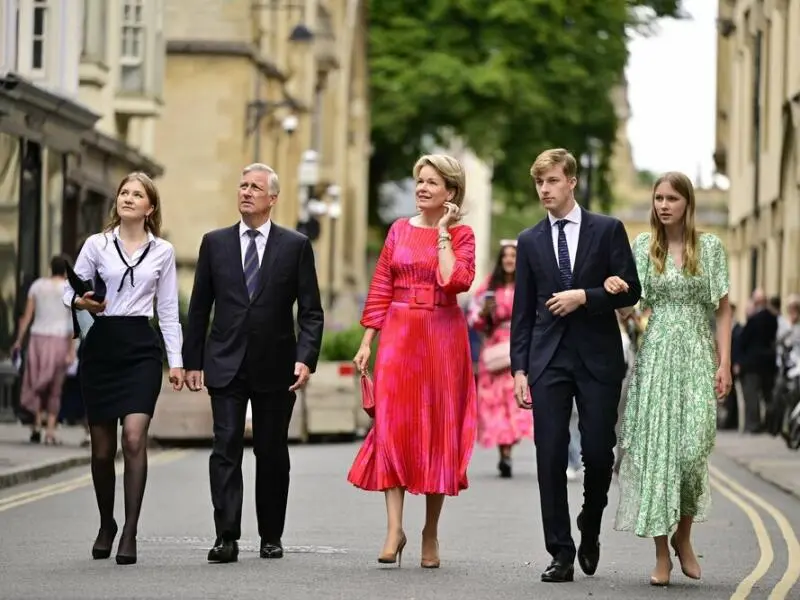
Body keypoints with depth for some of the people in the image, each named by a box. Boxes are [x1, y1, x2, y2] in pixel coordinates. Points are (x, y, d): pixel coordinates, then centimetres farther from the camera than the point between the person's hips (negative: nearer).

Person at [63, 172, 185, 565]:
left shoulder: (162, 252, 8)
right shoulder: (97, 245, 6)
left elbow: (168, 311, 11)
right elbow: (70, 290, 6)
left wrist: (176, 361, 4)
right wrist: (81, 302, -18)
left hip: (141, 348, -1)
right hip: (101, 345, 1)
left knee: (134, 437, -17)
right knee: (102, 447, 5)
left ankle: (129, 533, -15)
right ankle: (106, 524, 27)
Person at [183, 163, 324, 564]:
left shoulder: (296, 246, 3)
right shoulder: (215, 243, 7)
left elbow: (311, 311, 1)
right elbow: (199, 307, 9)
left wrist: (306, 358, -12)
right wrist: (193, 361, 4)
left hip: (275, 366, -1)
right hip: (226, 365, 1)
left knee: (272, 453, 7)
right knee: (226, 449, -8)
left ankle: (271, 537, 17)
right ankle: (226, 538, -10)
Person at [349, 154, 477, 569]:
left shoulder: (461, 235, 3)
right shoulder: (399, 230, 10)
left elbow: (455, 280, -16)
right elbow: (380, 290, 10)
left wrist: (443, 234, -9)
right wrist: (367, 342, 4)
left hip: (443, 337, -2)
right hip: (399, 335, 2)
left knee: (439, 429, 2)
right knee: (393, 425, -9)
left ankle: (431, 533, 10)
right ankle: (394, 527, -11)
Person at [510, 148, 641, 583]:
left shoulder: (608, 230, 4)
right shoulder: (529, 241, 10)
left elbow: (630, 290, 0)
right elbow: (522, 311, 9)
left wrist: (584, 296, -13)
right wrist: (519, 368, 2)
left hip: (598, 356, -1)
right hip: (549, 359, 2)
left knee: (598, 453, -3)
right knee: (551, 457, -4)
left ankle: (590, 530, 24)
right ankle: (561, 554, 0)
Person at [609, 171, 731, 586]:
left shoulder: (709, 247, 3)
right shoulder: (643, 245, 7)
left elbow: (723, 309, 4)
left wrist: (724, 364, -4)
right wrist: (612, 285, -12)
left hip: (695, 355, -1)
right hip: (655, 353, 1)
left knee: (692, 448, -11)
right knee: (654, 447, -3)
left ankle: (683, 535, 12)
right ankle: (661, 553, 1)